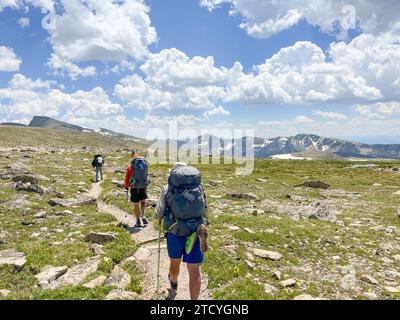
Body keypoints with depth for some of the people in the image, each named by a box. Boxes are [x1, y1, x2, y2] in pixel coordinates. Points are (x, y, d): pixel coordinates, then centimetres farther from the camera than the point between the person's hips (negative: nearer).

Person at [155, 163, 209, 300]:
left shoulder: (168, 188, -1)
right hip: (196, 233, 0)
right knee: (194, 270, 6)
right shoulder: (199, 187, 6)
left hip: (175, 232, 0)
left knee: (175, 262, 26)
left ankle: (174, 284, 54)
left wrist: (160, 218, 27)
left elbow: (159, 213, 4)